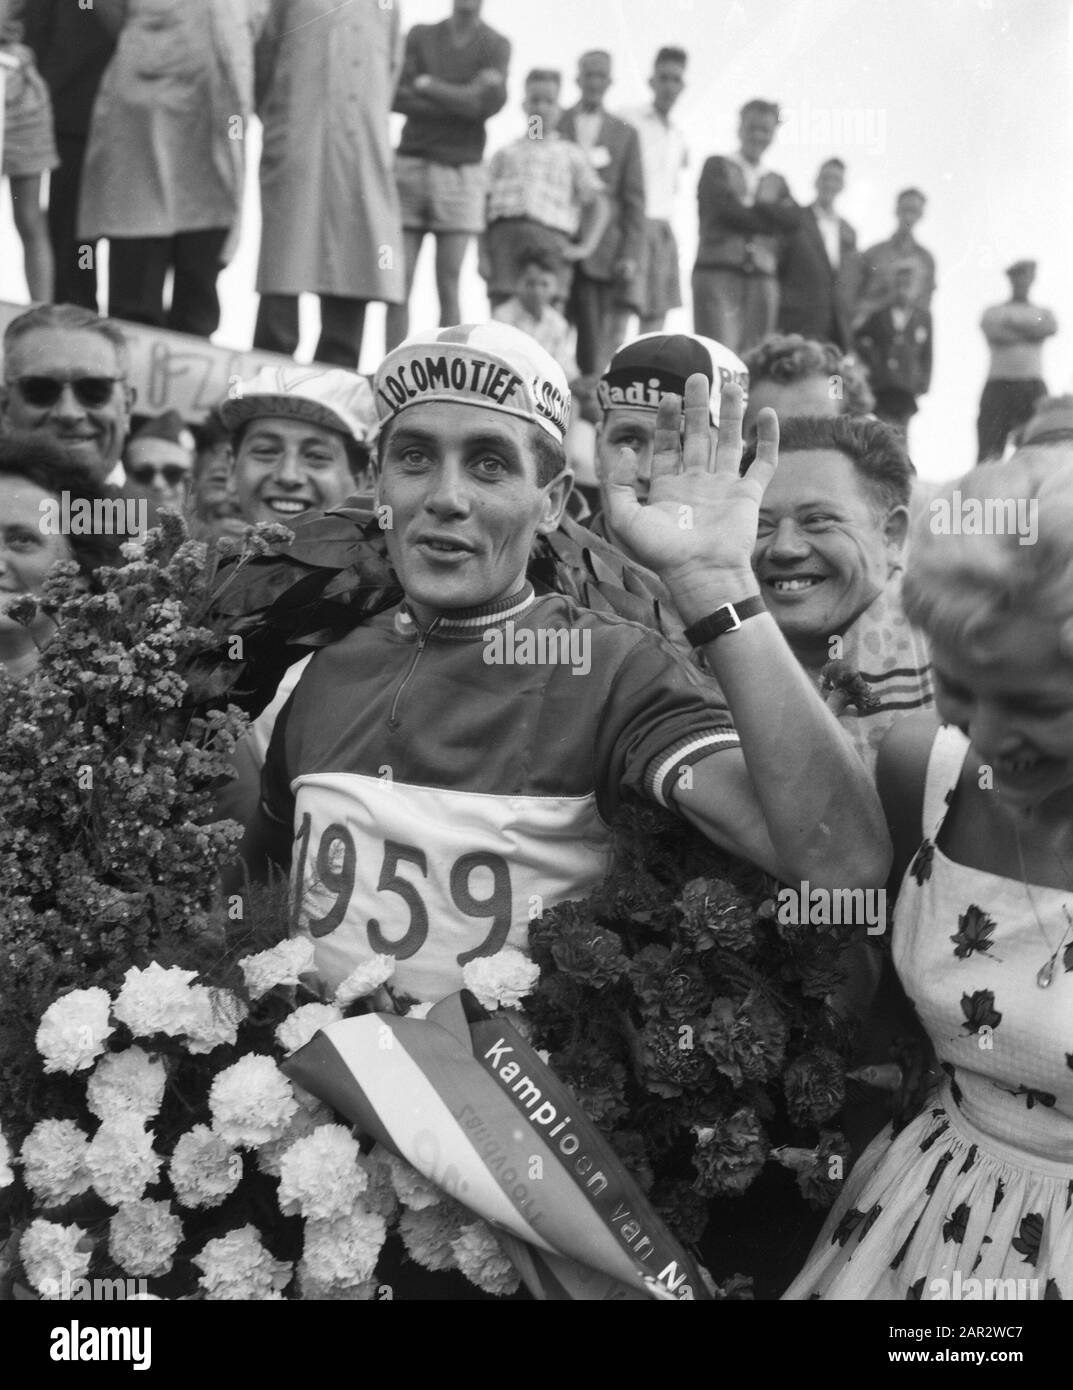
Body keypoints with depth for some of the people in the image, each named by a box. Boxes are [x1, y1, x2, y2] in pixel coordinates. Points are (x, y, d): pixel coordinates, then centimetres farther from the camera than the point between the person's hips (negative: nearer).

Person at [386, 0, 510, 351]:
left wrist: (427, 85, -7)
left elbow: (488, 103, -10)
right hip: (410, 165, 1)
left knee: (448, 286, -6)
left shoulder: (496, 46, 6)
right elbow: (396, 98, -3)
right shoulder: (420, 35, 10)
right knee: (399, 285, -3)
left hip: (460, 173, -1)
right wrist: (462, 100, -9)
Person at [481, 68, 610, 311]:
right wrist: (482, 254, 2)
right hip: (506, 234, 1)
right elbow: (484, 206, 16)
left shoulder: (572, 155, 22)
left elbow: (598, 204, 16)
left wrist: (586, 247, 0)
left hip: (551, 239, -1)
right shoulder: (504, 154, 24)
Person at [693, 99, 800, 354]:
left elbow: (793, 218, 4)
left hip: (763, 279, 4)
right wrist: (768, 219, 2)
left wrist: (749, 206, -3)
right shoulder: (717, 166, 12)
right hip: (717, 273, -4)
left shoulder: (777, 182, 22)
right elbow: (724, 208, -4)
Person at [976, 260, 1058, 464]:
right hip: (999, 384, -2)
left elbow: (1051, 328, -4)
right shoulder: (993, 311, 13)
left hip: (1034, 387, 2)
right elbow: (997, 334, -9)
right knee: (989, 452, -7)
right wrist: (1030, 332, 0)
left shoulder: (1043, 313, 19)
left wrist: (1013, 325, -3)